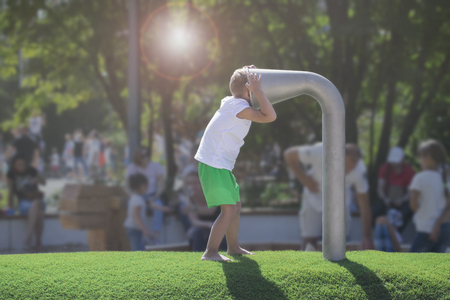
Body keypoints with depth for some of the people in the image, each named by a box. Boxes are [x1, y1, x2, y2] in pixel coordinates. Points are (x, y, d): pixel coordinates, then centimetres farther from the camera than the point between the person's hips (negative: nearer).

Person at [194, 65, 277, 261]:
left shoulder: (229, 103, 12)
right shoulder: (239, 107, -17)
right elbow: (270, 116, -25)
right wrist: (258, 91, -21)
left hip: (221, 166, 10)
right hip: (214, 166, -10)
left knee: (236, 206, 19)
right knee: (229, 210, -12)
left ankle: (233, 247, 31)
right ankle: (210, 252, -12)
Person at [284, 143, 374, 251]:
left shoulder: (359, 172, -30)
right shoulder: (319, 152, -34)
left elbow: (364, 205, -19)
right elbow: (289, 155, -16)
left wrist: (367, 237, -18)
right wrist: (305, 180, -19)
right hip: (315, 197, 0)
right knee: (309, 240, -9)